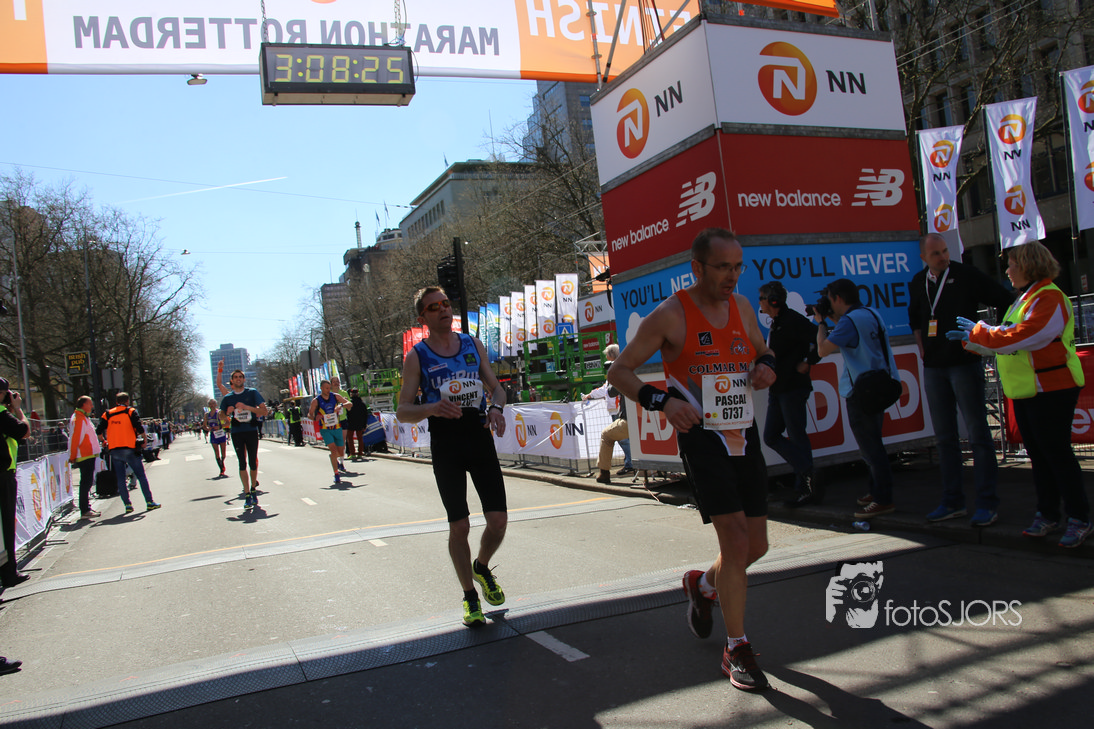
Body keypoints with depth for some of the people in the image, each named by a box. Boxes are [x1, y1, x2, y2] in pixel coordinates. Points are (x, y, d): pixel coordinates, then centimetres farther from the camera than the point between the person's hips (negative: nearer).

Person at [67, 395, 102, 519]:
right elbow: (75, 439, -17)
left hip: (89, 455, 11)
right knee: (86, 483, -9)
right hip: (85, 456, -11)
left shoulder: (84, 418, 19)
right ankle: (85, 511, -9)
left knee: (87, 483, 14)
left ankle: (86, 508, 21)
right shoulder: (79, 419, -14)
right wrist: (72, 457, -16)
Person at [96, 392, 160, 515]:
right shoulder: (131, 412, -1)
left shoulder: (107, 414, 9)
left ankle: (127, 504, 6)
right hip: (129, 449, -3)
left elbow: (99, 432, 1)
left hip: (114, 450, 3)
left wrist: (105, 441, 19)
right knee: (141, 476, 4)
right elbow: (140, 429, -13)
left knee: (120, 478, 9)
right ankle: (150, 502, 3)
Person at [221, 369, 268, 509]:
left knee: (253, 463, 3)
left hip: (252, 431, -1)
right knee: (242, 464, -5)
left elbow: (264, 411, -5)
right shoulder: (228, 398, 9)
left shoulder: (252, 392, 3)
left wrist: (247, 407, -16)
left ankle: (253, 489, 23)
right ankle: (247, 495, -3)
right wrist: (228, 412, -8)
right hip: (237, 433, 1)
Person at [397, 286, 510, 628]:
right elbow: (402, 411, -3)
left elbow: (495, 387, 15)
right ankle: (470, 597, 18)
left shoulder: (473, 344, 8)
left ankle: (482, 568, 30)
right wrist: (431, 408, -24)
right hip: (445, 442, -3)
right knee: (459, 526, -1)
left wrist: (496, 408, -8)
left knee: (499, 520, -2)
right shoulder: (416, 356, -2)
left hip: (480, 436, 3)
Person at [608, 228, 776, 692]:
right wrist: (662, 400, -25)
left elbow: (761, 351, 24)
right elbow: (619, 371, -8)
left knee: (756, 545, 10)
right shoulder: (670, 315, -10)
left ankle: (702, 585, 41)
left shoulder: (742, 307, 7)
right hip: (701, 438, -6)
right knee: (735, 540, -13)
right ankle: (737, 651, 5)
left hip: (744, 436, 6)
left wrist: (766, 367, -1)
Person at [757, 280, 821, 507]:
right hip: (776, 390, 10)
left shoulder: (793, 320, -12)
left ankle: (805, 488, 4)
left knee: (796, 437, -5)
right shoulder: (775, 324, 17)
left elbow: (819, 339, -21)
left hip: (793, 388, -10)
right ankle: (808, 475, 10)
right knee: (771, 437, 7)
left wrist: (808, 363, -15)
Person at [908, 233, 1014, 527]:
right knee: (944, 438, 8)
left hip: (965, 362, -5)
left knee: (978, 434, -5)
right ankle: (953, 502, 16)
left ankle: (987, 503, 0)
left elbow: (1006, 303, -4)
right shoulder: (918, 283, 9)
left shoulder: (966, 274, -6)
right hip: (933, 367, 5)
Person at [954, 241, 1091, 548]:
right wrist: (971, 339, 16)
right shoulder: (1024, 298, 17)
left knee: (1056, 451, -5)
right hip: (1025, 391, 10)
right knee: (1037, 453, 13)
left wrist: (978, 332, -15)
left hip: (1051, 389, -10)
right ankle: (1047, 514, 22)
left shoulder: (1049, 299, -16)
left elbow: (1018, 338, -25)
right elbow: (1008, 342, 19)